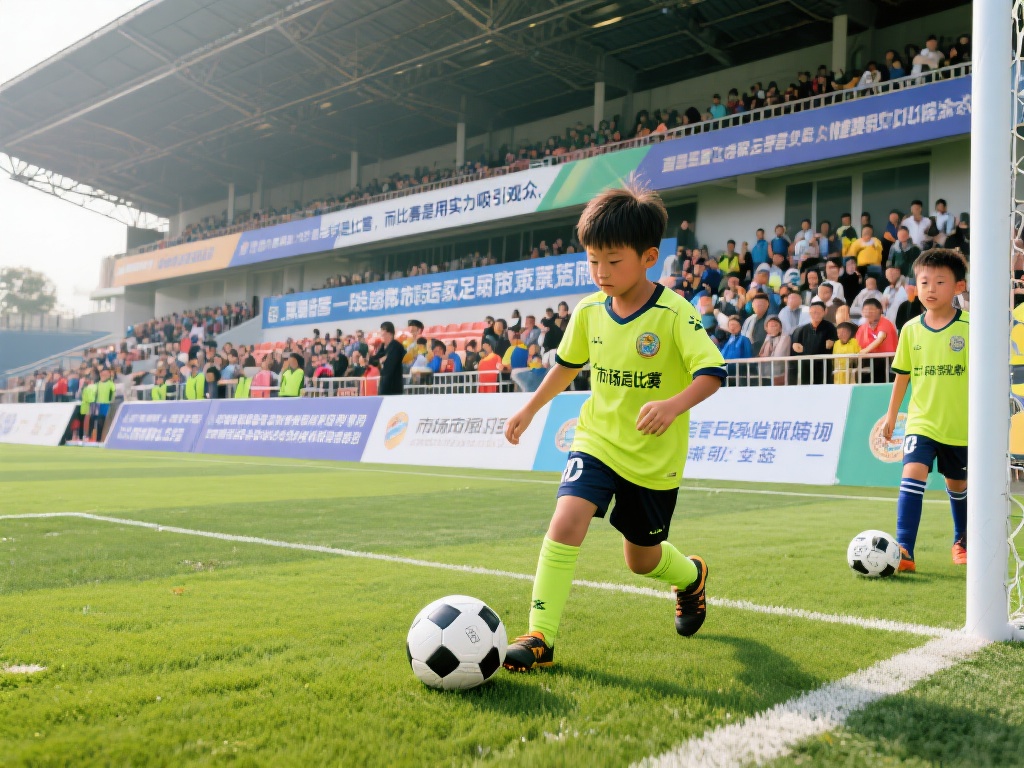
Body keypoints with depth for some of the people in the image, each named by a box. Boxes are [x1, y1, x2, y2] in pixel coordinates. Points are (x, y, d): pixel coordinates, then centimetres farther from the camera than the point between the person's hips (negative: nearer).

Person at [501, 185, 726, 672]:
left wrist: (673, 404, -43)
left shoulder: (675, 313, -17)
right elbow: (567, 364, 15)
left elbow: (711, 372, -24)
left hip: (655, 456, -3)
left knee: (642, 559, 13)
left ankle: (691, 576, 50)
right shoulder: (589, 312, -2)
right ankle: (540, 637, -13)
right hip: (597, 442, 3)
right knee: (566, 520, -22)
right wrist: (529, 410, 16)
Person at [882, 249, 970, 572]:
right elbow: (902, 374, 9)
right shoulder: (911, 330, 0)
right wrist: (891, 414, 13)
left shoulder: (970, 327, -8)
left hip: (961, 423, -1)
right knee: (913, 472, -19)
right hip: (922, 421, 1)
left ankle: (962, 541, 43)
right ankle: (904, 550, -22)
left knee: (957, 483, 17)